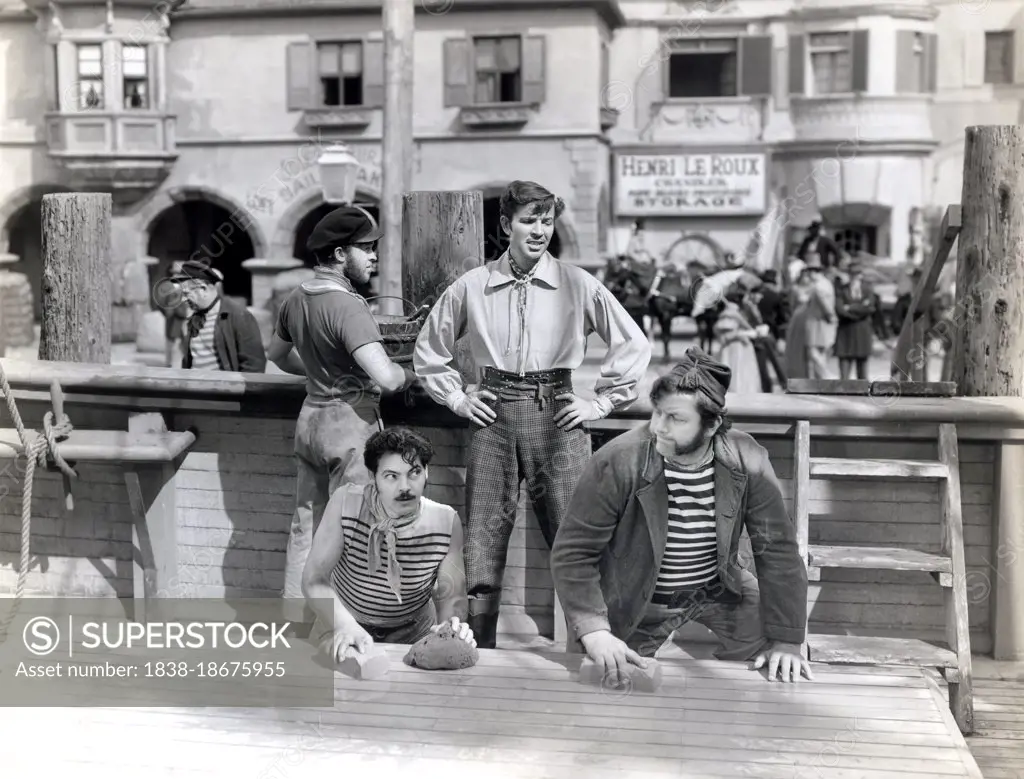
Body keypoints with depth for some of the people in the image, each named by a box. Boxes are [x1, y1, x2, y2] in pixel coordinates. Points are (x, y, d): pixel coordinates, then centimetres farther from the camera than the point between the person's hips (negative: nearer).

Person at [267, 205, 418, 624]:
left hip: (309, 417, 8)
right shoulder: (347, 307, -21)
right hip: (351, 421, -8)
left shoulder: (295, 299, 5)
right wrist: (409, 374, -9)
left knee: (305, 525, 16)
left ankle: (296, 618, 26)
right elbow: (384, 377, -29)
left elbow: (278, 354, 24)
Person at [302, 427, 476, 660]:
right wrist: (346, 625, -39)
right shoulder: (346, 503, -21)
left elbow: (450, 596, -13)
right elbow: (313, 579, -22)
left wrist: (450, 625, -37)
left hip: (413, 632, 1)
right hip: (344, 623, 0)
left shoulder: (446, 522, -18)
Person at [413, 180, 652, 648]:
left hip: (556, 417, -1)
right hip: (493, 418, 1)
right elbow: (429, 348, 17)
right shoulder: (471, 287, 4)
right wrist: (456, 397, 9)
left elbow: (634, 345, 7)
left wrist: (602, 403, 3)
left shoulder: (578, 285, 1)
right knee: (483, 541, 2)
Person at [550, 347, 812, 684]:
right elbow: (573, 553, -23)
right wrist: (594, 631, -36)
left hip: (720, 590, 2)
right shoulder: (616, 463, -28)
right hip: (636, 603, -2)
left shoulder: (746, 463, -20)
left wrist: (786, 642, -16)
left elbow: (778, 551, -13)